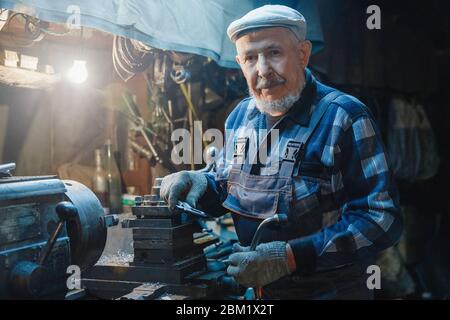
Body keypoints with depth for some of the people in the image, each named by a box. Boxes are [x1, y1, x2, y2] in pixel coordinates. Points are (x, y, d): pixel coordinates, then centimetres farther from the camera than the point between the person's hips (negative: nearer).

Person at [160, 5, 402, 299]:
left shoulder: (344, 117, -19)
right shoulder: (240, 116, 0)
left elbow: (382, 217, -23)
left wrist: (291, 257, -30)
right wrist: (200, 184, -10)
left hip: (330, 290, -5)